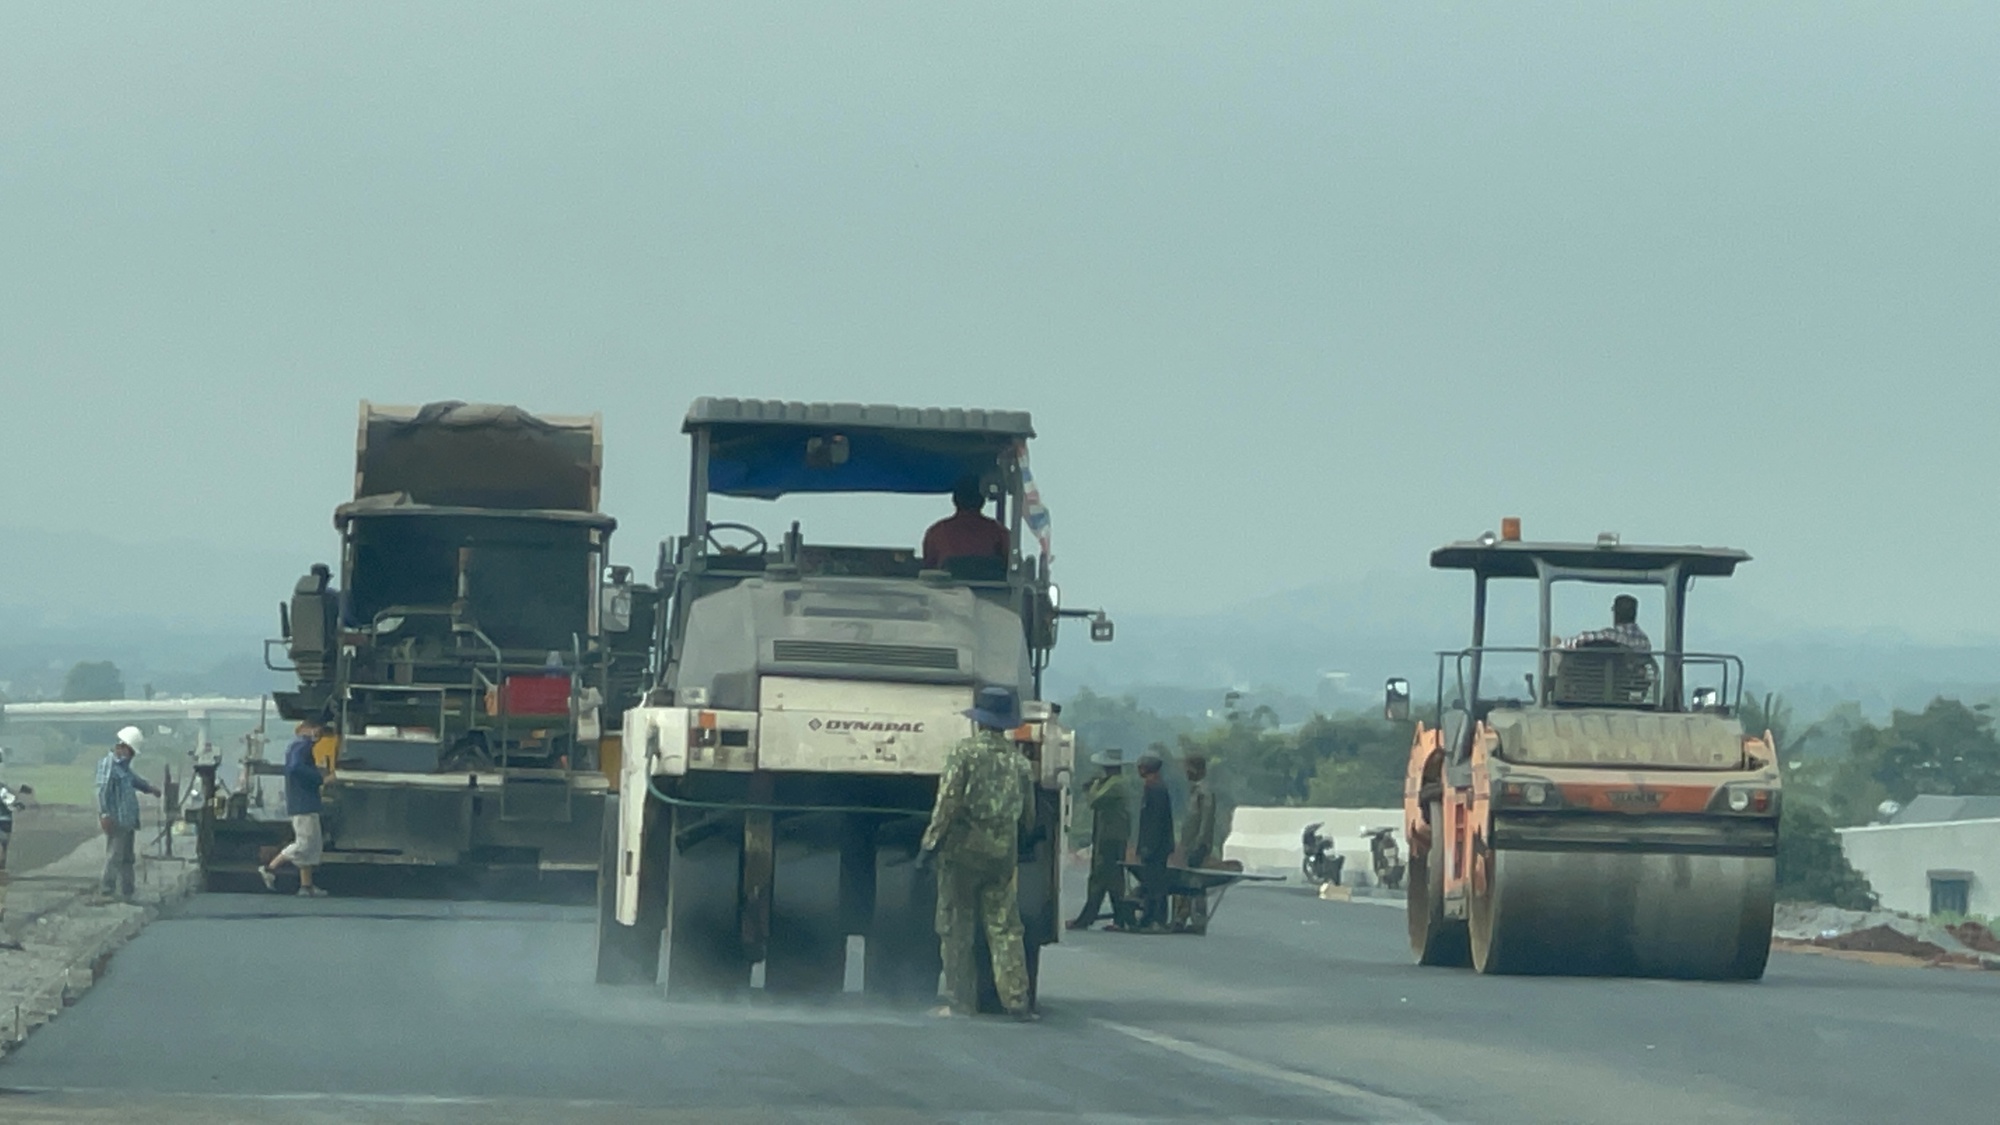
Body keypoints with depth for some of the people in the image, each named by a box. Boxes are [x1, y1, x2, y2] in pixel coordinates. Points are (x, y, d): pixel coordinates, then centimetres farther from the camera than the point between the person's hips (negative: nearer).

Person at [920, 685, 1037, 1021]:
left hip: (963, 851, -4)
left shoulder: (965, 753, -7)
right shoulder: (1018, 762, 7)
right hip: (1003, 854, 4)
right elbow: (1028, 816, 14)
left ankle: (960, 1001, 3)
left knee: (957, 930, 3)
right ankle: (1016, 1000, -1)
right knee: (1005, 930, 6)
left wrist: (931, 841, -5)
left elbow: (948, 803, -12)